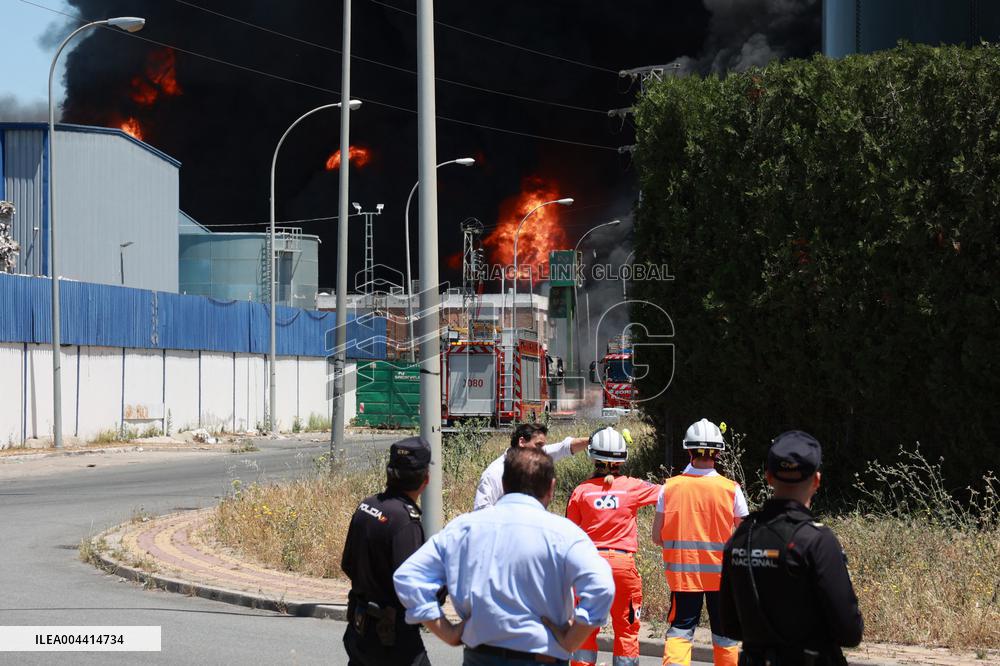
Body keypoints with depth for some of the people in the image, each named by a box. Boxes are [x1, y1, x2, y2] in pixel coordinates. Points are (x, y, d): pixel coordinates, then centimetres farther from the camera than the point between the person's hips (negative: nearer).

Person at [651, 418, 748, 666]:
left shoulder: (669, 487, -5)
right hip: (721, 572, 0)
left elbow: (657, 537, -2)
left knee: (680, 630, 3)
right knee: (724, 635, 13)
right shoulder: (731, 489, -8)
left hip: (682, 570, 1)